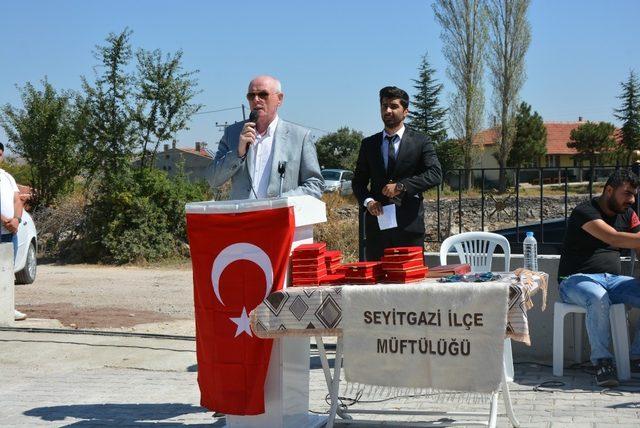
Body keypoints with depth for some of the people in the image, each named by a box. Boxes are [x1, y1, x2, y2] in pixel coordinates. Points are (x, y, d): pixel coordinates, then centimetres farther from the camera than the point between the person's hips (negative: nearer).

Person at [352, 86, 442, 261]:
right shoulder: (368, 144, 13)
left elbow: (435, 174, -8)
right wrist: (367, 201, -5)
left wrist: (401, 186, -17)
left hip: (409, 225, -2)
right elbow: (358, 181, 15)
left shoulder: (420, 142, 4)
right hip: (376, 223, 3)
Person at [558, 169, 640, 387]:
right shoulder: (585, 211, -11)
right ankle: (601, 361, -30)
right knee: (598, 298, -40)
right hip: (576, 279, -7)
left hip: (612, 279, 7)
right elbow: (614, 238, -26)